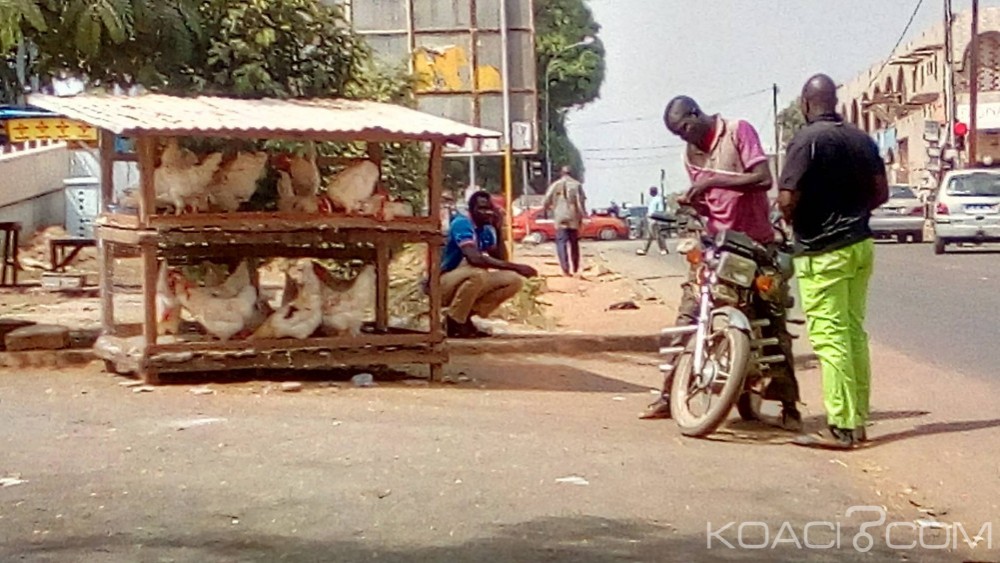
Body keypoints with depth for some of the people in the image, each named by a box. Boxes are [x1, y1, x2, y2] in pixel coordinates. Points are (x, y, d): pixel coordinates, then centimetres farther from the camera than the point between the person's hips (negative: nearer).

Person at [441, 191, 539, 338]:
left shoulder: (488, 230, 6)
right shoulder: (461, 223, -19)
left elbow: (501, 261, 1)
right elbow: (474, 258, -33)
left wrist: (499, 231, -7)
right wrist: (516, 267, -32)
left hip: (471, 281, 8)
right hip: (446, 283, -8)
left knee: (515, 280, -5)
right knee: (478, 273, -37)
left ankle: (465, 316, -1)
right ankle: (453, 321, -17)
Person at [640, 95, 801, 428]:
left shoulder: (738, 131, -7)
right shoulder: (691, 154, 11)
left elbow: (764, 179, -18)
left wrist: (713, 181, -21)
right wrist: (691, 203, -7)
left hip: (757, 244, -5)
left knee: (774, 323, -2)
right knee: (687, 316, -3)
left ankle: (788, 404, 4)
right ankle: (670, 395, 2)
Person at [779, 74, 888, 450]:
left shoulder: (807, 140, -14)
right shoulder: (861, 139, 8)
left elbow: (787, 199, -20)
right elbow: (881, 192, 12)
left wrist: (792, 220, 1)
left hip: (822, 252, -7)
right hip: (860, 245, 8)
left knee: (829, 337, -5)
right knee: (854, 333, 14)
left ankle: (841, 427, -5)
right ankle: (858, 420, 19)